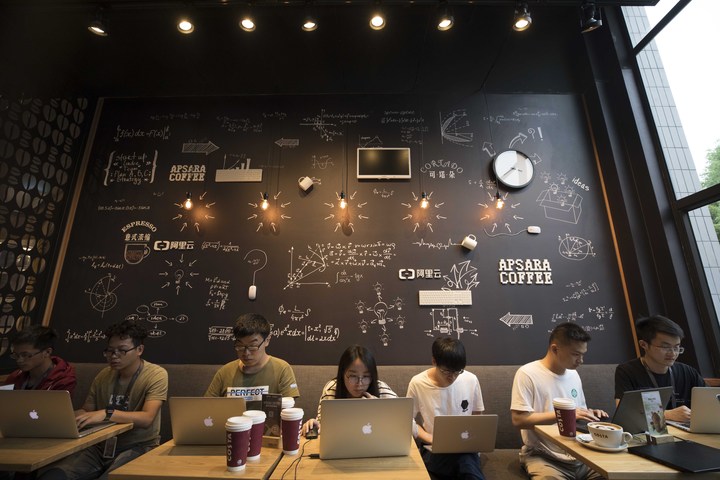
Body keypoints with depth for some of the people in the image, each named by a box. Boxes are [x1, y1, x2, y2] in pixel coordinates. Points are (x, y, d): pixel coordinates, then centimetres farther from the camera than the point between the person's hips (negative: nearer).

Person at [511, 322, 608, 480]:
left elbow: (579, 412, 20)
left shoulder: (573, 374, 9)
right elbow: (519, 419, -19)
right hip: (543, 457, -7)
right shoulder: (527, 373, -14)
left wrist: (589, 414, -2)